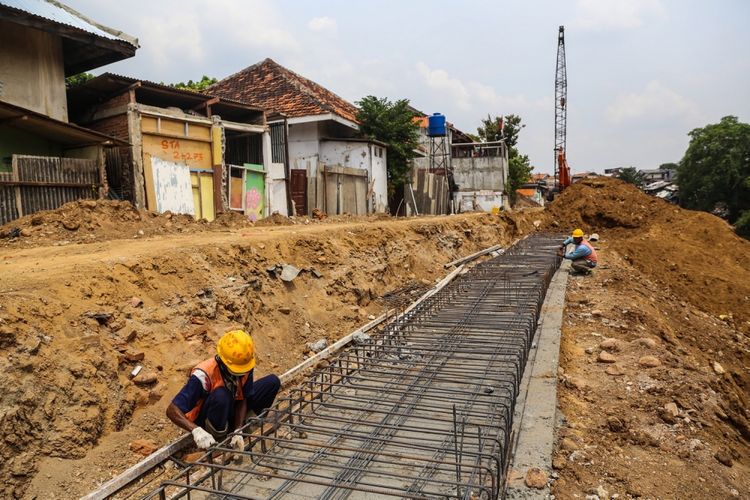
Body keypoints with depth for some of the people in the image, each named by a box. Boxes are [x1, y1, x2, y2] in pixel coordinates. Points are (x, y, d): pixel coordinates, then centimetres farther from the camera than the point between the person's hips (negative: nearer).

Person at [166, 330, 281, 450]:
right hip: (205, 421, -5)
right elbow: (172, 410, -38)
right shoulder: (204, 375, -35)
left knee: (272, 382, -11)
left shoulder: (244, 366, -18)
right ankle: (217, 438, -15)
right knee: (220, 395, -41)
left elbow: (242, 400, -11)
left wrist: (238, 431, -25)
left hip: (229, 413, 5)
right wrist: (196, 430, -54)